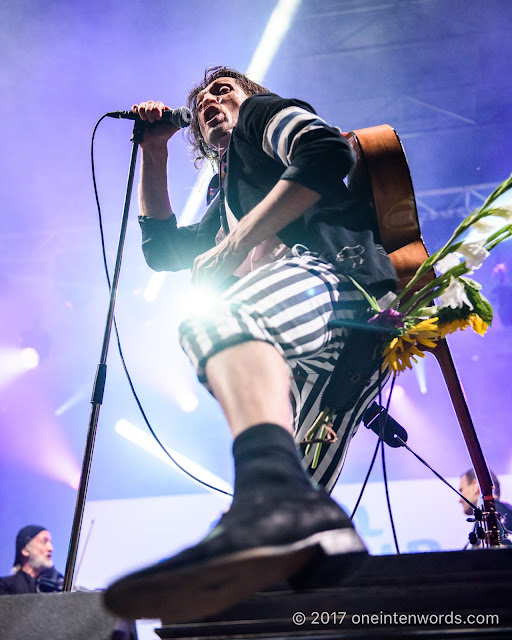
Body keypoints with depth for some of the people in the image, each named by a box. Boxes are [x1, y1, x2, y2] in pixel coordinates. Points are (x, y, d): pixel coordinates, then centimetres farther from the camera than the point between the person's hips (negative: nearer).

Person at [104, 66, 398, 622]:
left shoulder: (263, 113, 22)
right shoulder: (225, 205, 44)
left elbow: (328, 150, 0)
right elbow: (162, 250, 41)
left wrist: (239, 242, -5)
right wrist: (154, 152, 38)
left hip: (339, 267, -10)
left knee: (210, 318, -40)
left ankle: (276, 494, -64)